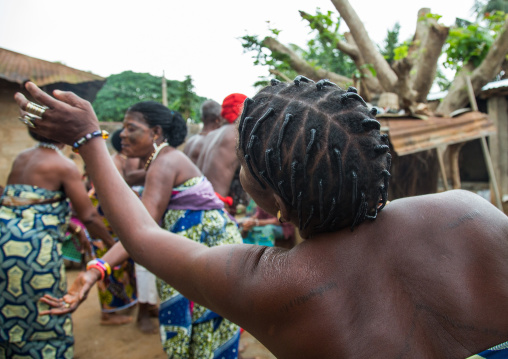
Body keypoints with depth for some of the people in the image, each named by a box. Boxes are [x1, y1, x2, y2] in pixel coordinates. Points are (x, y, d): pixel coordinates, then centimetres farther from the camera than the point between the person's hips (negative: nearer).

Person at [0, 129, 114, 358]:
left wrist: (74, 229, 25)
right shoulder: (64, 166, -8)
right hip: (33, 244, -7)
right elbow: (88, 216, -9)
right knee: (42, 314, 7)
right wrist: (112, 243, 4)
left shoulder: (21, 158, 14)